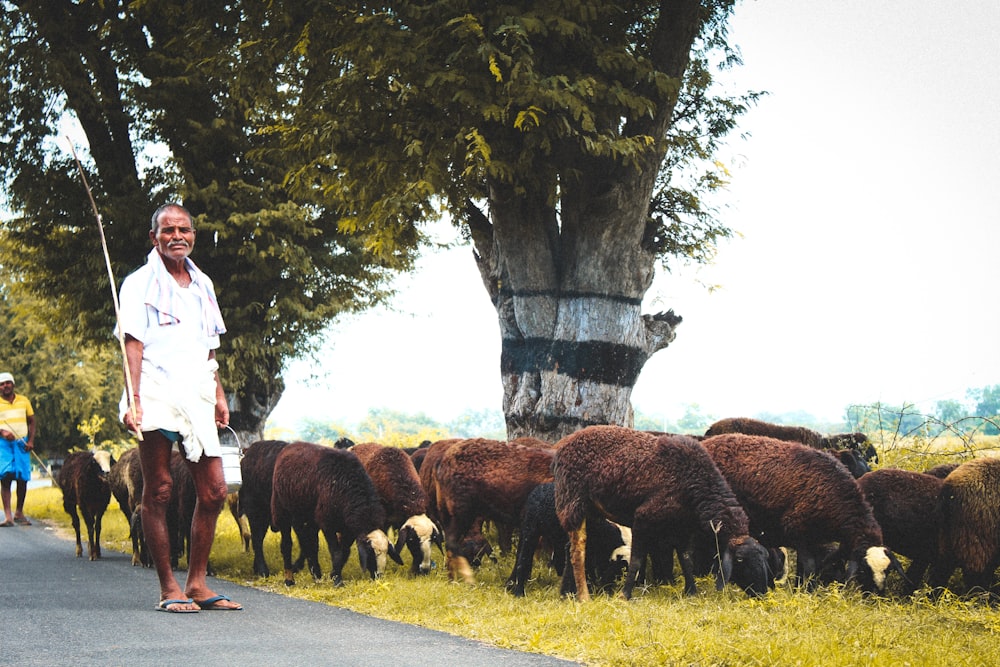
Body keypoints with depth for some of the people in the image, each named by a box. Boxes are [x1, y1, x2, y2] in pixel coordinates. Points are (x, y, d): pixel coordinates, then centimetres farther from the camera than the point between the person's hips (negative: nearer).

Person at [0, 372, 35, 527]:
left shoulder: (24, 401, 10)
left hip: (22, 443, 3)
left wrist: (31, 441, -1)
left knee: (23, 479, 2)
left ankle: (19, 513, 18)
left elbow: (31, 422, 13)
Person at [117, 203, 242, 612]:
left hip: (197, 398, 6)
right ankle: (168, 589, 1)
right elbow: (133, 345, -6)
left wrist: (219, 395, 15)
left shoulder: (203, 286, 19)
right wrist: (133, 400, -16)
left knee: (214, 490, 1)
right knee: (158, 491, -3)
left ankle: (197, 583, 9)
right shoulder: (140, 283, 2)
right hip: (156, 395, -6)